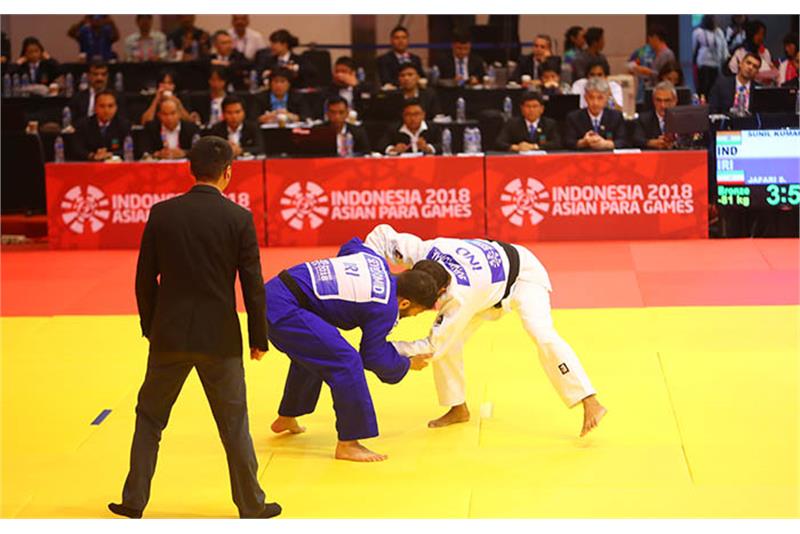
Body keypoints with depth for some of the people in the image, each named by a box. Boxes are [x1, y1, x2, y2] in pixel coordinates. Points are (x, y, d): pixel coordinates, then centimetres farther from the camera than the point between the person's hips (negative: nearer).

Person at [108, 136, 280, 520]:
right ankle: (251, 505, 17)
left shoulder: (162, 213, -2)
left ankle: (134, 500, 20)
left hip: (169, 334, 2)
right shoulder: (239, 218, -8)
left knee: (150, 416, 16)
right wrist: (259, 337, 4)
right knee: (234, 422, 9)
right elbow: (253, 284, -6)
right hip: (219, 337, -2)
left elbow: (145, 277, 3)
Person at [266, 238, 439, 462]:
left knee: (311, 354, 32)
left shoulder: (377, 260, 11)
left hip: (273, 292, 10)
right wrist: (408, 364, 13)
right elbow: (373, 357, -3)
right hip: (284, 309, -10)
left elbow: (350, 246, 33)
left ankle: (286, 419, 48)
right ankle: (347, 444, -10)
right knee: (345, 362, -15)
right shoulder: (385, 308, -12)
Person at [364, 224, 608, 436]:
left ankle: (591, 404, -24)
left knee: (542, 335, -29)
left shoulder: (460, 296, -44)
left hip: (520, 272, -7)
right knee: (449, 340, -6)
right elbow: (383, 232, -18)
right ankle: (459, 409, 13)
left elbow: (432, 347, -36)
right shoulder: (425, 252, -31)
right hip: (486, 272, 7)